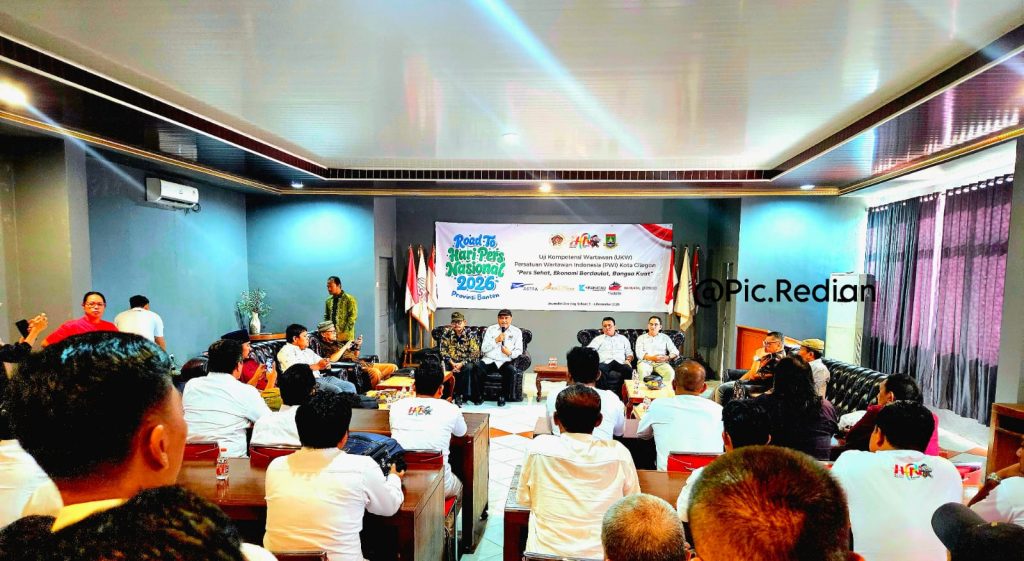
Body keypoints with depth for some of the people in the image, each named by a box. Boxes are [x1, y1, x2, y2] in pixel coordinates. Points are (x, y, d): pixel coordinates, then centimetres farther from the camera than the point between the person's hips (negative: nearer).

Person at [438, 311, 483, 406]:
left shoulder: (469, 334, -6)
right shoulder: (446, 333, -1)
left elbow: (475, 353, -12)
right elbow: (443, 350, -3)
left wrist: (462, 364, -22)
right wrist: (452, 363, -17)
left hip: (465, 362, -1)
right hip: (451, 361, 1)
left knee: (469, 367, -33)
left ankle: (459, 394, -20)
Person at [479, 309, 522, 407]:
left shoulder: (517, 332, 11)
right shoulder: (491, 329, 12)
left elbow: (519, 350, 6)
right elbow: (483, 349, 4)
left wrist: (510, 353, -16)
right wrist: (496, 340, -9)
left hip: (505, 362, 0)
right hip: (489, 360, 1)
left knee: (510, 370, -34)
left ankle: (503, 397, -13)